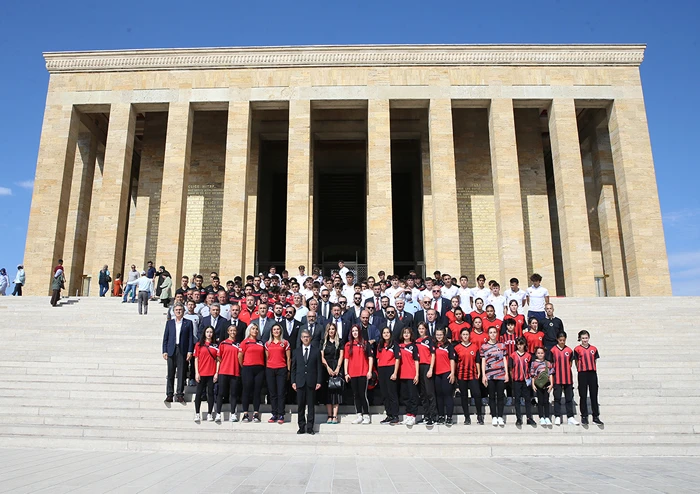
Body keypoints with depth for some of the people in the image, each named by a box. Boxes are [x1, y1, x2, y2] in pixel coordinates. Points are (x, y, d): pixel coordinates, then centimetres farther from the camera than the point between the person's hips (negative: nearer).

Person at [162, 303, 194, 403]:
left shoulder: (188, 323, 6)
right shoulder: (169, 322, 12)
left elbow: (191, 338, 3)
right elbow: (165, 337, 10)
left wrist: (190, 351, -5)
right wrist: (164, 351, 1)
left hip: (183, 351, -2)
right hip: (171, 350, 2)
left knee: (181, 373, -1)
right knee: (170, 374, 3)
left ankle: (180, 394, 4)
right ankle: (169, 394, 8)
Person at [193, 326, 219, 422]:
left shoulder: (216, 345, 4)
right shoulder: (199, 344, 4)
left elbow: (218, 360, 4)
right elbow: (196, 359, 3)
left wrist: (217, 373, -2)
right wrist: (196, 373, -4)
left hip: (212, 374, 0)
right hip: (201, 374, 0)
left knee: (210, 393, 4)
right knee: (199, 393, 3)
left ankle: (210, 414, 11)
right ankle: (197, 414, 11)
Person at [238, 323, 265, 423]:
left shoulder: (260, 343, 13)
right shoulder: (245, 342, 1)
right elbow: (240, 356, 0)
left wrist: (263, 365, 6)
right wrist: (243, 366, 7)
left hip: (260, 369, 4)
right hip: (248, 369, -4)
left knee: (257, 391, 4)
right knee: (247, 391, 1)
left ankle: (256, 414, 8)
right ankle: (245, 414, 7)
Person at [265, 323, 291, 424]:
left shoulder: (285, 343, 4)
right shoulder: (267, 344, 11)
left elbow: (288, 358, 5)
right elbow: (266, 358, 14)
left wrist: (288, 371, 1)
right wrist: (266, 370, 9)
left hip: (281, 370, -2)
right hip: (270, 370, 3)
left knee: (281, 393, -5)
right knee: (272, 394, 5)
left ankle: (281, 415, -1)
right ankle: (274, 414, 11)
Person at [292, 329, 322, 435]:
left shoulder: (316, 351, 5)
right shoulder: (296, 351, 10)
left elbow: (319, 367, 3)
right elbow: (293, 367, 9)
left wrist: (319, 381, -3)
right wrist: (293, 381, 2)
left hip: (311, 382, -1)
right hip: (300, 382, 1)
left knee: (311, 405, 2)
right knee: (300, 405, 3)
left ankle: (310, 427, 8)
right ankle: (301, 427, 11)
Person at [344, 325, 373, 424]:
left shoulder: (365, 343, 3)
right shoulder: (348, 345, 10)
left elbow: (370, 358, 2)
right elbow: (346, 359, 10)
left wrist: (370, 371, -5)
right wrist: (346, 373, 4)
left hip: (363, 373, -3)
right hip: (352, 374, 3)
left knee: (363, 394, -6)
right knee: (356, 395, 7)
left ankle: (366, 416, 2)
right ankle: (359, 416, 14)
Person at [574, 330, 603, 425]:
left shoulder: (593, 349, 9)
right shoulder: (577, 349, 1)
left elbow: (595, 362, 12)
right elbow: (577, 362, 3)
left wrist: (594, 372, 3)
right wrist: (581, 372, -3)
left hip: (593, 374, 3)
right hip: (582, 374, -2)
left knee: (594, 395, 6)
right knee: (583, 396, 3)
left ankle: (596, 417, 12)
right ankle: (584, 416, 10)